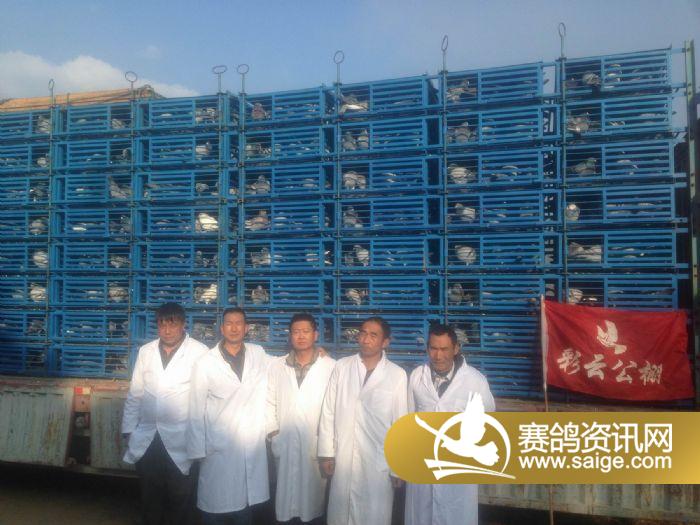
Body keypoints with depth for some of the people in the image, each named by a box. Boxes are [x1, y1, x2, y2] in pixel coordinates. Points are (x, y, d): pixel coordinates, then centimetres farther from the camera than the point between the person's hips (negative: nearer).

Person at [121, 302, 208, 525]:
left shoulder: (200, 352, -10)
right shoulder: (145, 351, 5)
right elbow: (135, 394, 10)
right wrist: (129, 429, 9)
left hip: (181, 440, -4)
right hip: (147, 438, 4)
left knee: (181, 498, 10)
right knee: (149, 497, 18)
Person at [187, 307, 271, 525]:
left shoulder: (259, 354, 2)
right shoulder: (205, 363, -7)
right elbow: (197, 411, -4)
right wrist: (198, 450, -5)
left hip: (253, 446, 3)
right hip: (219, 447, -3)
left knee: (246, 501, 15)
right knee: (215, 507, 8)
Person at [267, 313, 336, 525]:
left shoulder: (331, 367, -6)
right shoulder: (277, 366, 6)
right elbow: (269, 402, 7)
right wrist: (273, 435, 1)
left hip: (317, 444, -2)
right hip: (286, 444, 2)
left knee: (314, 494, 6)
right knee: (286, 495, 9)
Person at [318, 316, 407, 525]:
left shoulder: (397, 374, -5)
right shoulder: (341, 367, -1)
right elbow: (328, 412, 2)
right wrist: (326, 453, 1)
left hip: (379, 462, -1)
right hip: (343, 459, 2)